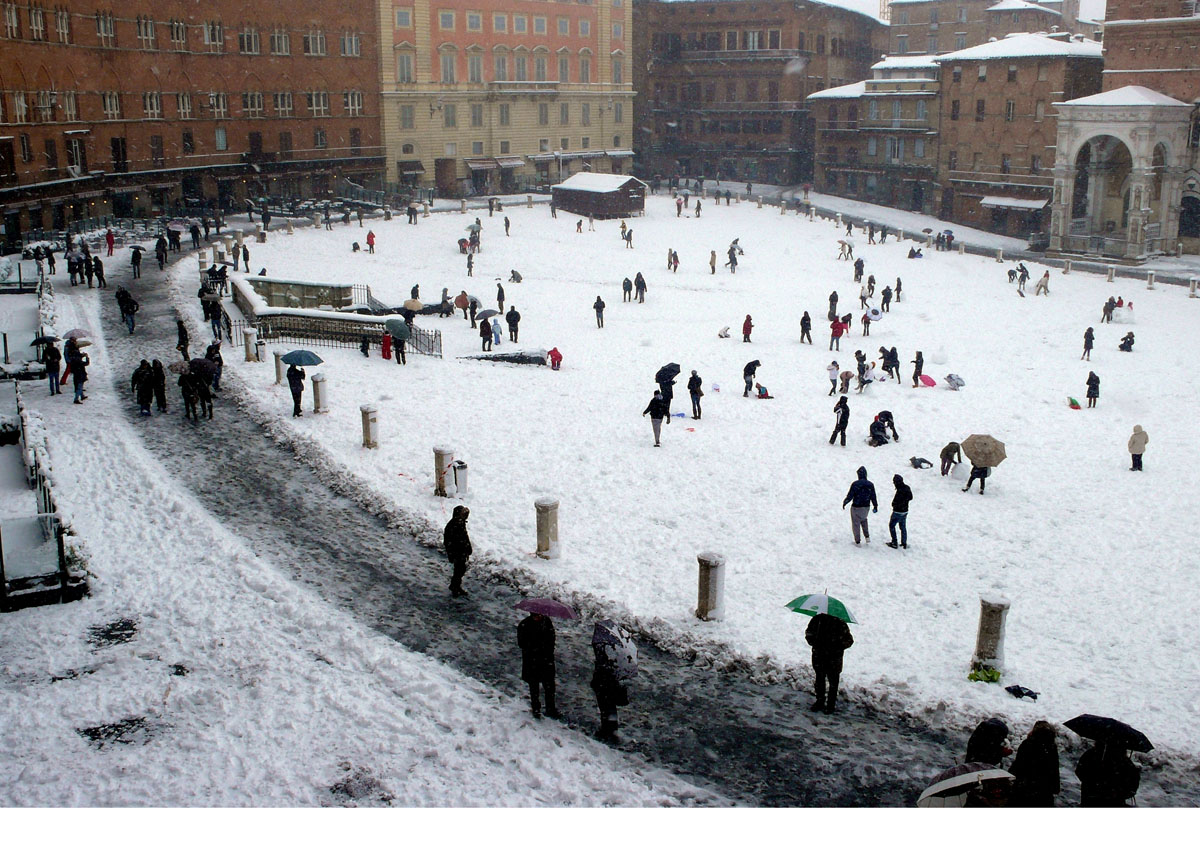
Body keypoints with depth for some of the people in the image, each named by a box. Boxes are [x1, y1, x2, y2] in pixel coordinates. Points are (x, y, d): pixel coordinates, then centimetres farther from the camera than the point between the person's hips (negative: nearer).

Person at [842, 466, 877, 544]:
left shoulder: (855, 484, -20)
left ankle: (857, 542, 18)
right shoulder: (870, 485, -7)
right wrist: (875, 506, 16)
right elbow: (873, 497, 1)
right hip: (866, 507, 4)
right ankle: (867, 536, 27)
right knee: (863, 519, 31)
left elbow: (850, 496, -16)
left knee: (856, 523, 11)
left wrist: (844, 503, 0)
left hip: (856, 507, -4)